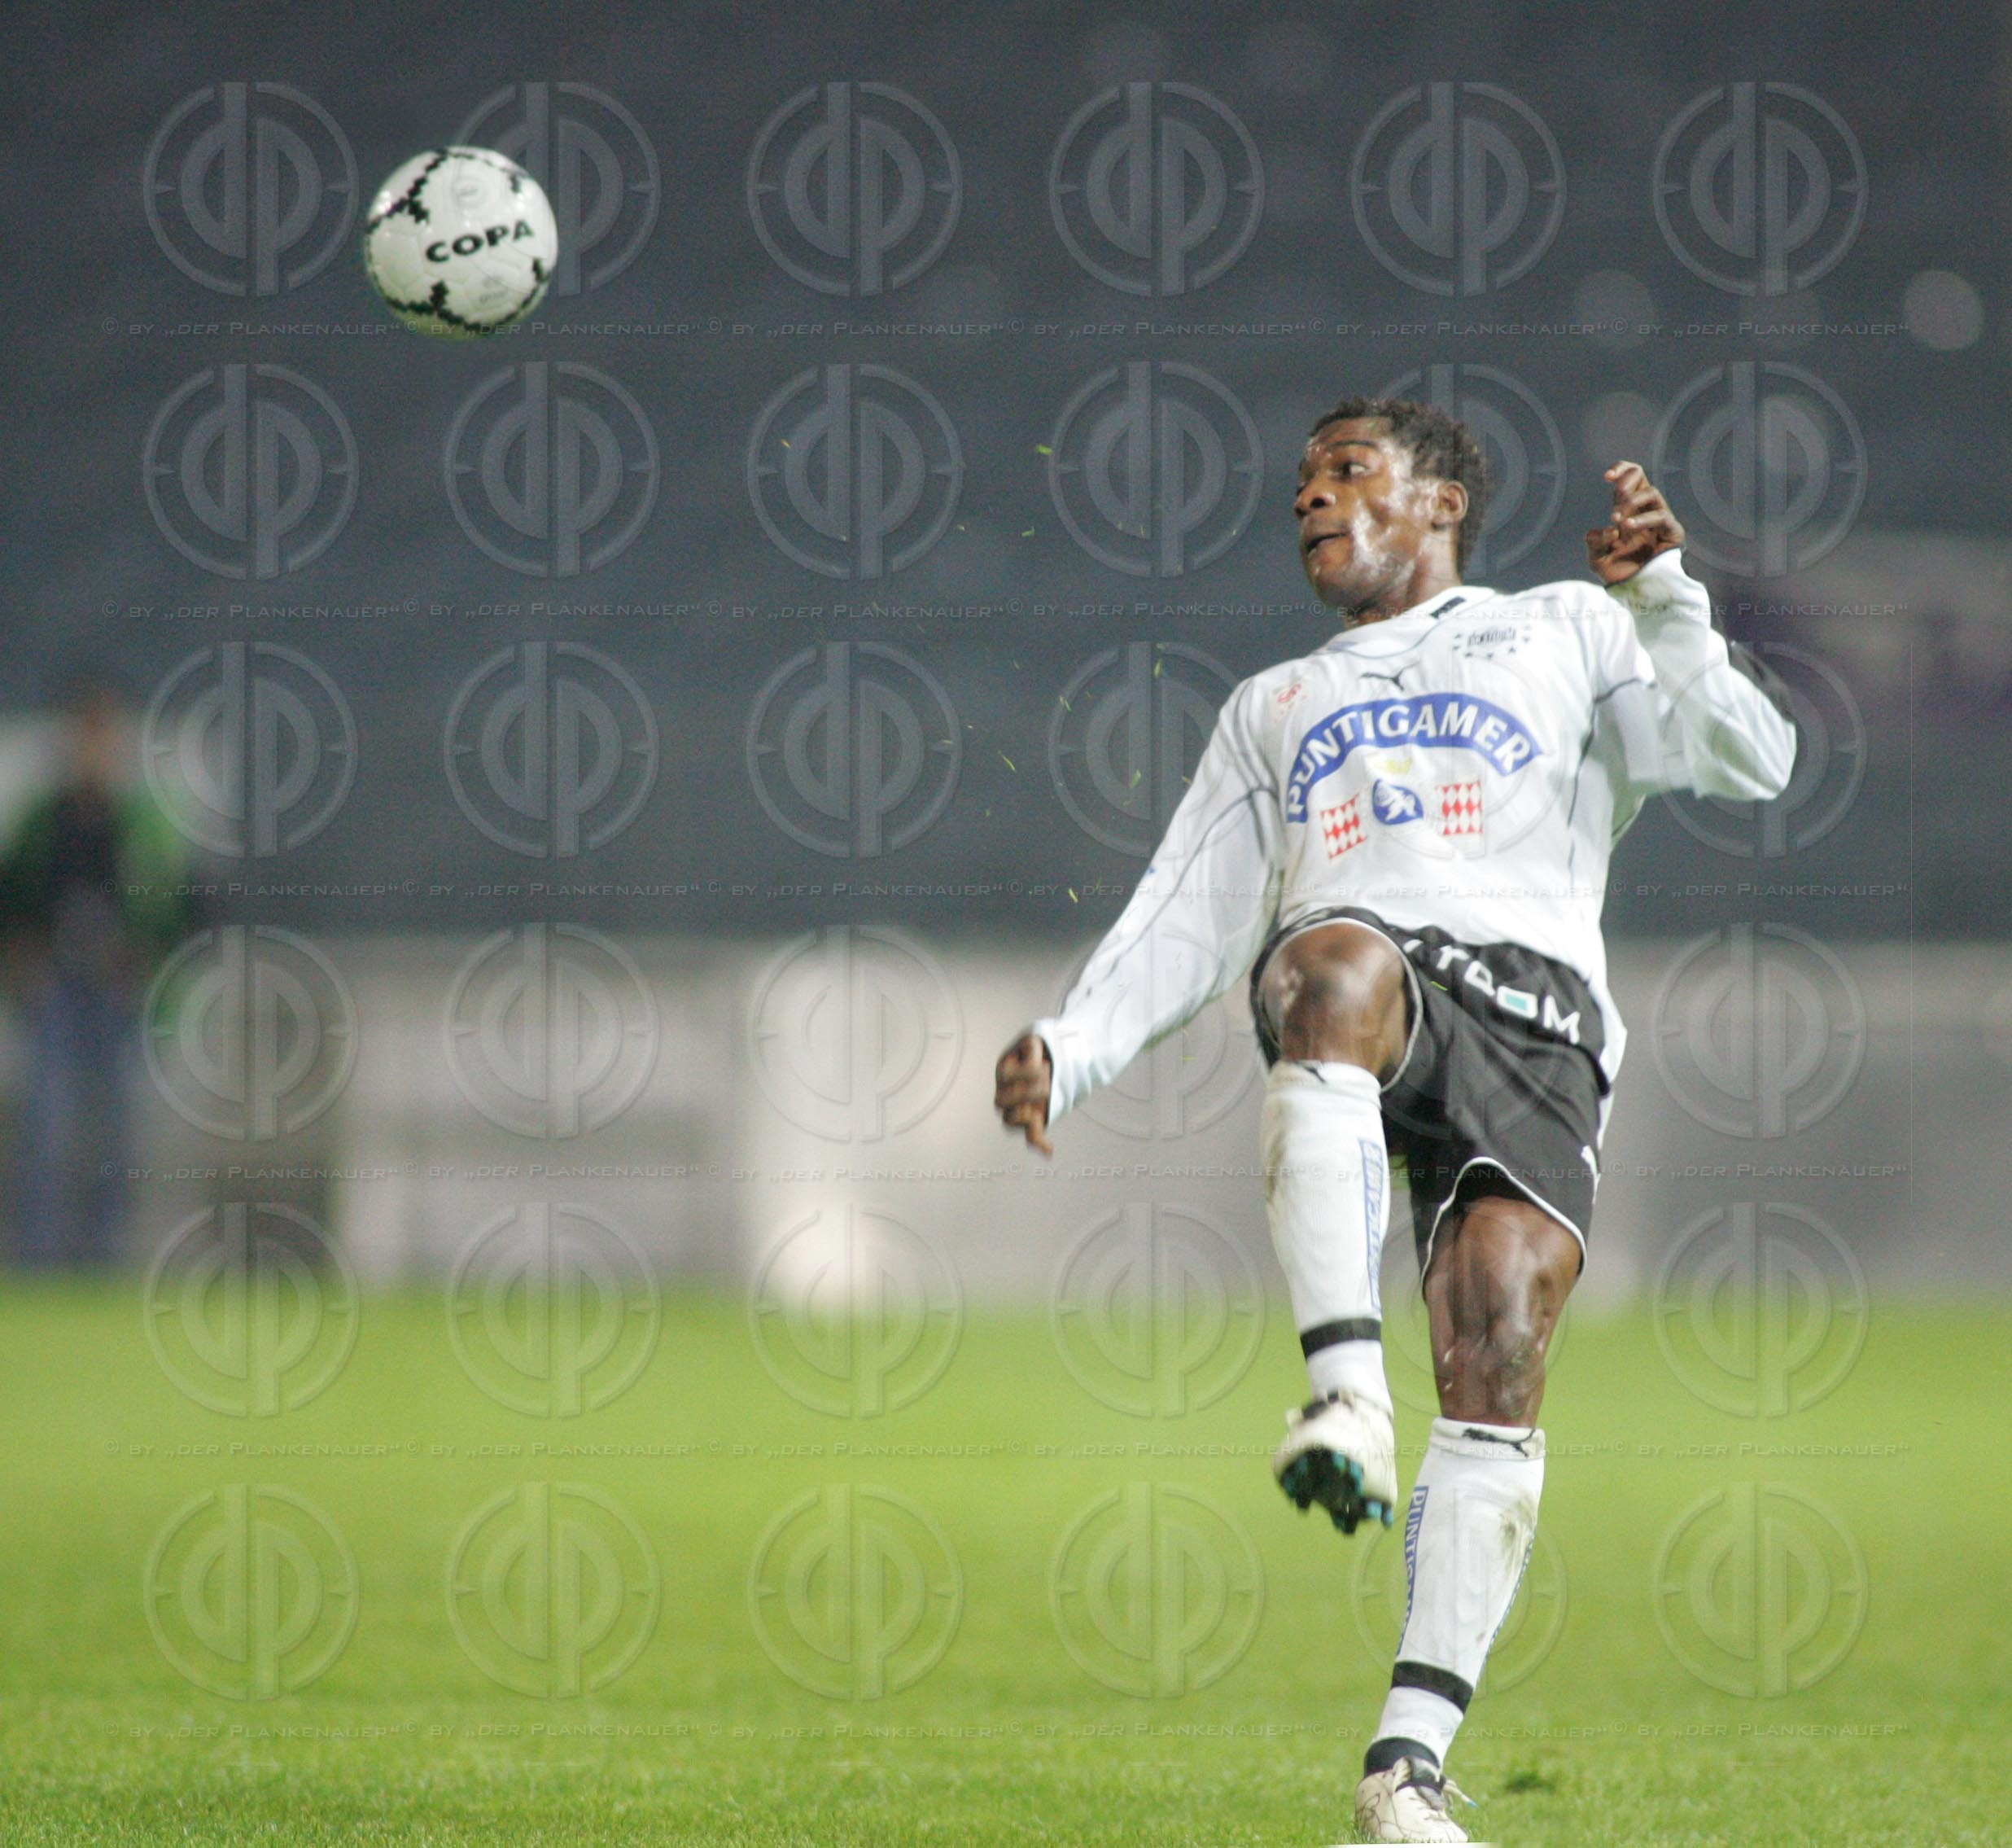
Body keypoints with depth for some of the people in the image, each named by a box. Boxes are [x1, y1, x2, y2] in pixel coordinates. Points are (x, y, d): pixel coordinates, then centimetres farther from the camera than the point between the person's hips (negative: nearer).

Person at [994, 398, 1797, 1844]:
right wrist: (1071, 1049, 11)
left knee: (1498, 1368, -20)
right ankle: (1344, 1389, -52)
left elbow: (1751, 760, 16)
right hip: (1359, 967, 1)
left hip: (1533, 1011, -1)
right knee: (1334, 969, -40)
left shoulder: (1563, 637, 30)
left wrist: (1665, 599, 1)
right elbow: (1186, 926, 28)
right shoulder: (1273, 709, 37)